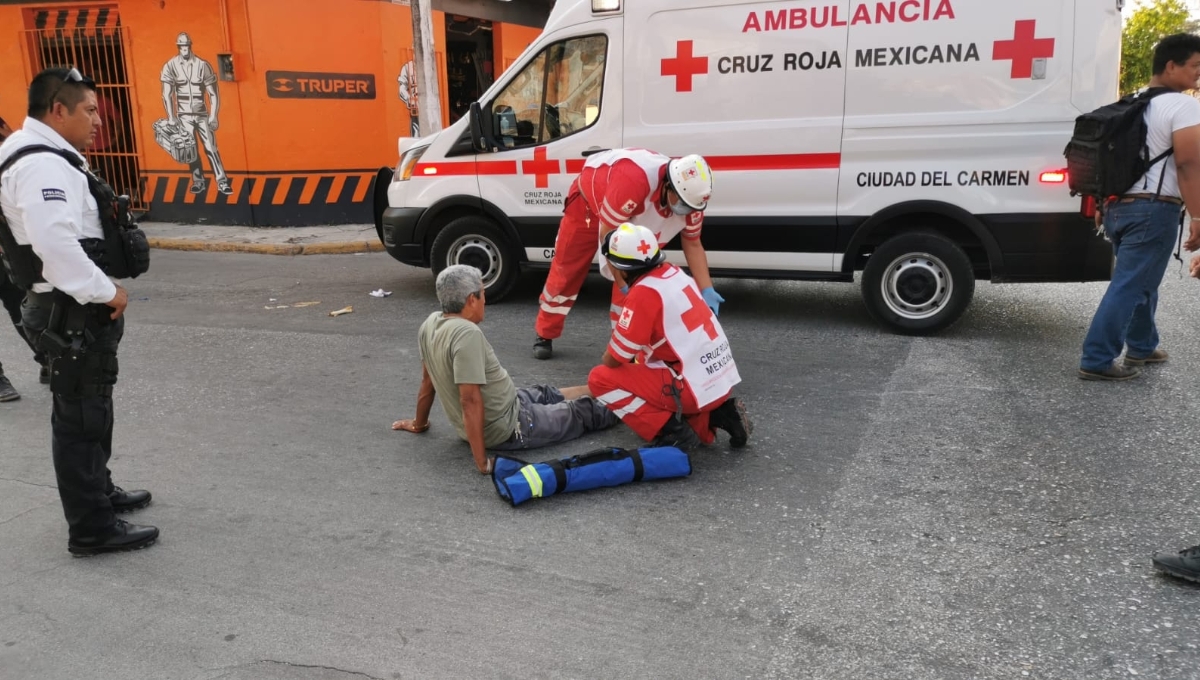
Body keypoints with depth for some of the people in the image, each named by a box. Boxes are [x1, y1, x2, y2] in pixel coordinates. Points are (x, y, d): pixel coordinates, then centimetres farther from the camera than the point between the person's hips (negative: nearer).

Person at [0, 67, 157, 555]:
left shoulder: (48, 156, 14)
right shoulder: (42, 165, -21)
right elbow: (56, 244, -32)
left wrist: (101, 292, 12)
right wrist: (106, 293, -23)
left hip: (74, 308, 11)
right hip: (72, 314, -11)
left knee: (88, 410, 23)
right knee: (81, 417, -3)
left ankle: (97, 491, 40)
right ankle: (92, 529, 7)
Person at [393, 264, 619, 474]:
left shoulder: (431, 324, -4)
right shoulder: (467, 333, -30)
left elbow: (427, 381, 8)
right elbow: (470, 400, -33)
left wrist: (419, 424, 22)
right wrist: (483, 462, -30)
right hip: (507, 429, -9)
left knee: (548, 395, 29)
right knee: (584, 410, 12)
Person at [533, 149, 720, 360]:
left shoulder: (689, 195, -26)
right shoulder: (633, 179, -47)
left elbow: (692, 244, -11)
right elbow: (607, 233, -36)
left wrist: (706, 290, -18)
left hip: (634, 219, 5)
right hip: (589, 199, -4)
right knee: (566, 271, 4)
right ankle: (545, 336, 22)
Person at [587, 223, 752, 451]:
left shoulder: (643, 293, -16)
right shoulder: (673, 272, 8)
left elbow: (613, 360, -8)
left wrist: (606, 359, 13)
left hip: (694, 387, -8)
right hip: (721, 380, 8)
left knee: (600, 378, -2)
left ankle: (672, 432, -7)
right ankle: (719, 414, 13)